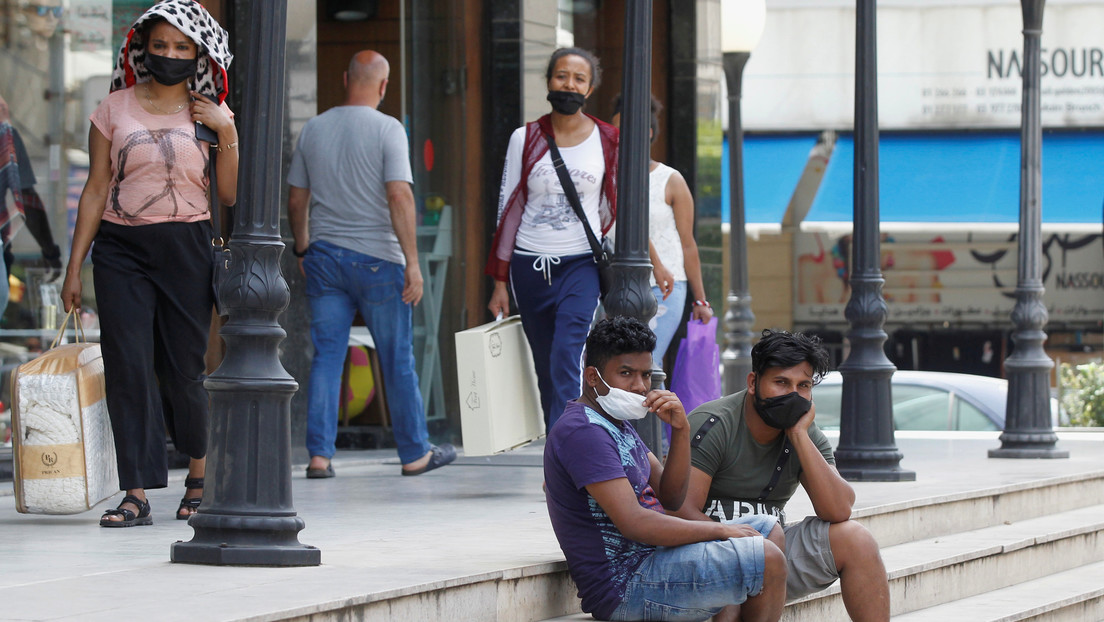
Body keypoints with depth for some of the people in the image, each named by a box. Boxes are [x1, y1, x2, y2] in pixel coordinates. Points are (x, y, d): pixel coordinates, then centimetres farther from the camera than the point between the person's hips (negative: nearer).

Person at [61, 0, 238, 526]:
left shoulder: (209, 115, 7)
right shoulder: (114, 109, 7)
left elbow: (230, 196, 4)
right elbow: (96, 189, 8)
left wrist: (227, 134, -8)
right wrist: (74, 266, 5)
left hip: (186, 247, 0)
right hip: (121, 249, 0)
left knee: (182, 369, 1)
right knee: (127, 368, -8)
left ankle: (200, 477, 25)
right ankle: (137, 495, -7)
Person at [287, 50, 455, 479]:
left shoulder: (313, 129, 6)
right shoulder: (387, 129, -8)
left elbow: (296, 200, 11)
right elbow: (399, 195, -16)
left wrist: (302, 250, 23)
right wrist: (413, 261, -15)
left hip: (324, 255, 4)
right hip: (377, 258, -4)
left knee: (326, 356, 5)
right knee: (397, 360, 6)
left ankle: (319, 455, -2)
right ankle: (414, 454, 14)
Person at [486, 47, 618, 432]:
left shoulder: (607, 141, 2)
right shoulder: (525, 139, 3)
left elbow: (611, 211, 12)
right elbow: (508, 209, 5)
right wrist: (500, 283, 3)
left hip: (581, 265, -2)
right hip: (529, 267, 2)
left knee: (567, 362, -18)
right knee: (545, 369, 5)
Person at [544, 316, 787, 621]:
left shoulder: (617, 422, 17)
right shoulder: (584, 432, -17)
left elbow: (670, 499, 13)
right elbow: (633, 522, -25)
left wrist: (681, 430, -3)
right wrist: (720, 531, -15)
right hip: (624, 583, -11)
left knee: (768, 529, 16)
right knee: (768, 561, -18)